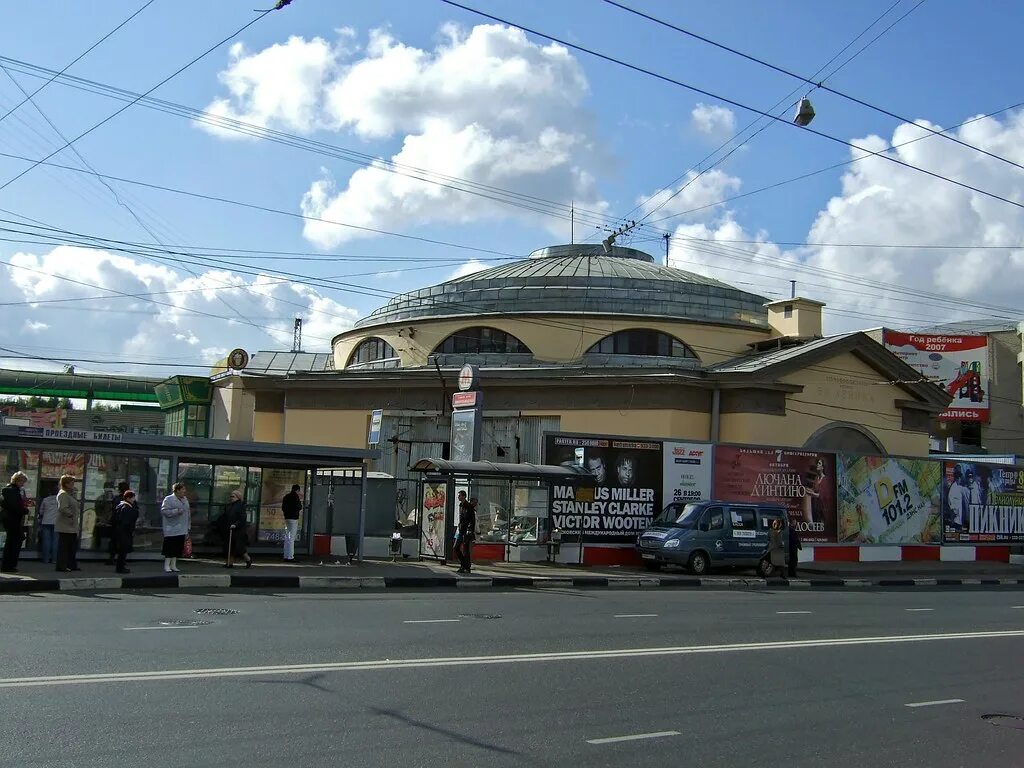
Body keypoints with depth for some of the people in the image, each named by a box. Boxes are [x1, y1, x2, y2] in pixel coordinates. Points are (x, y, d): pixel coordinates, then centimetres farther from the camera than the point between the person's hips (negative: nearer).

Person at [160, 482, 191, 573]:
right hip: (171, 530, -7)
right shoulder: (168, 499, -7)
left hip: (182, 530, 7)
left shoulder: (185, 500, 15)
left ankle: (173, 565, 17)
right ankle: (167, 565, 3)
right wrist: (176, 511, -22)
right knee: (170, 548, -5)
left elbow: (188, 514, 21)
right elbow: (163, 511, -16)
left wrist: (188, 526, 17)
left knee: (178, 548, 8)